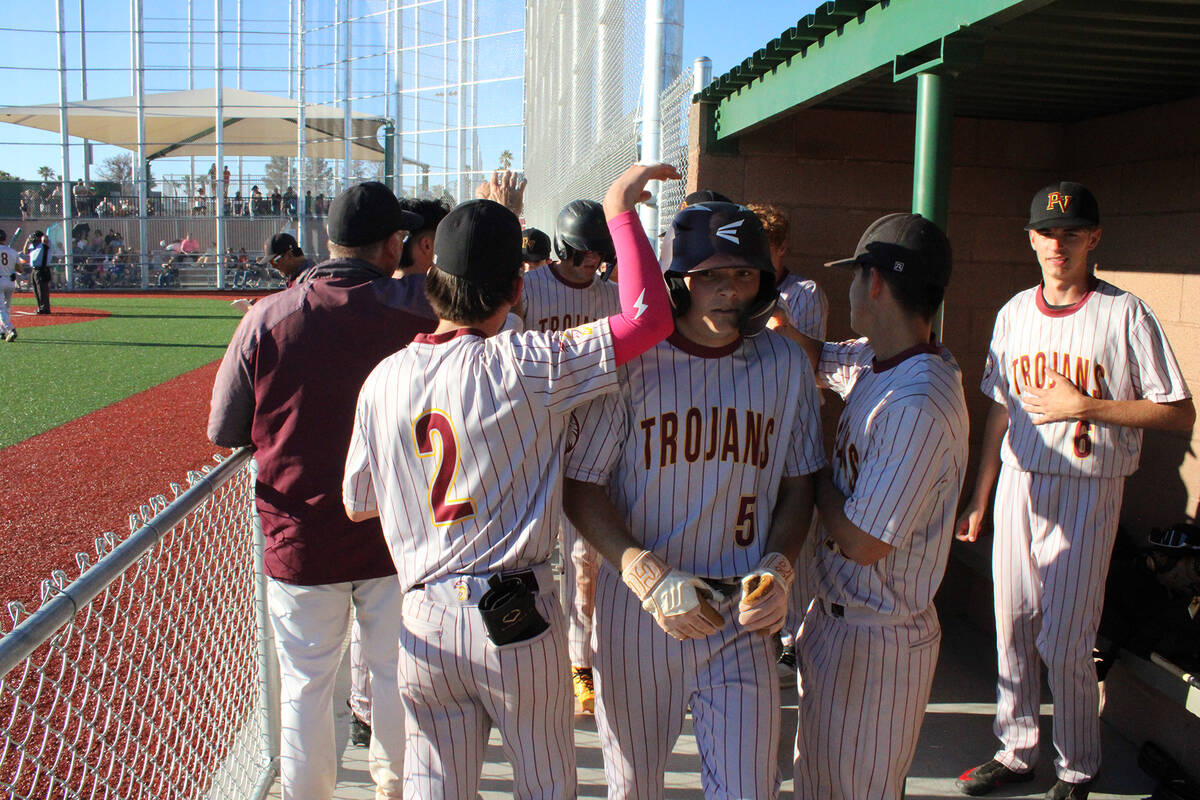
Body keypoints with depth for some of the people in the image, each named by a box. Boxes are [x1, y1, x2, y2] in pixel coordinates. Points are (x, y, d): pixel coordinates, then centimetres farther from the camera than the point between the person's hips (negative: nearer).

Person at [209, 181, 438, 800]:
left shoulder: (267, 317, -10)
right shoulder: (415, 315, -13)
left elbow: (223, 432, -3)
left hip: (300, 539, 0)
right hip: (396, 536, 0)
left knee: (305, 682, 16)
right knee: (395, 672, 19)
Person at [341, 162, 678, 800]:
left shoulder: (383, 379, 0)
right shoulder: (526, 366, -15)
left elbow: (357, 504, 9)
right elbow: (649, 317, -18)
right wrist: (620, 211, -8)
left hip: (424, 622, 4)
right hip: (518, 621, -3)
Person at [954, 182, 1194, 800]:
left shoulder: (1124, 315, -8)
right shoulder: (1014, 313, 9)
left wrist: (1085, 405, -17)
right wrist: (979, 498, 16)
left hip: (1087, 493, -5)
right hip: (1017, 485, 5)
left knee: (1064, 643, -2)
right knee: (1013, 629, 11)